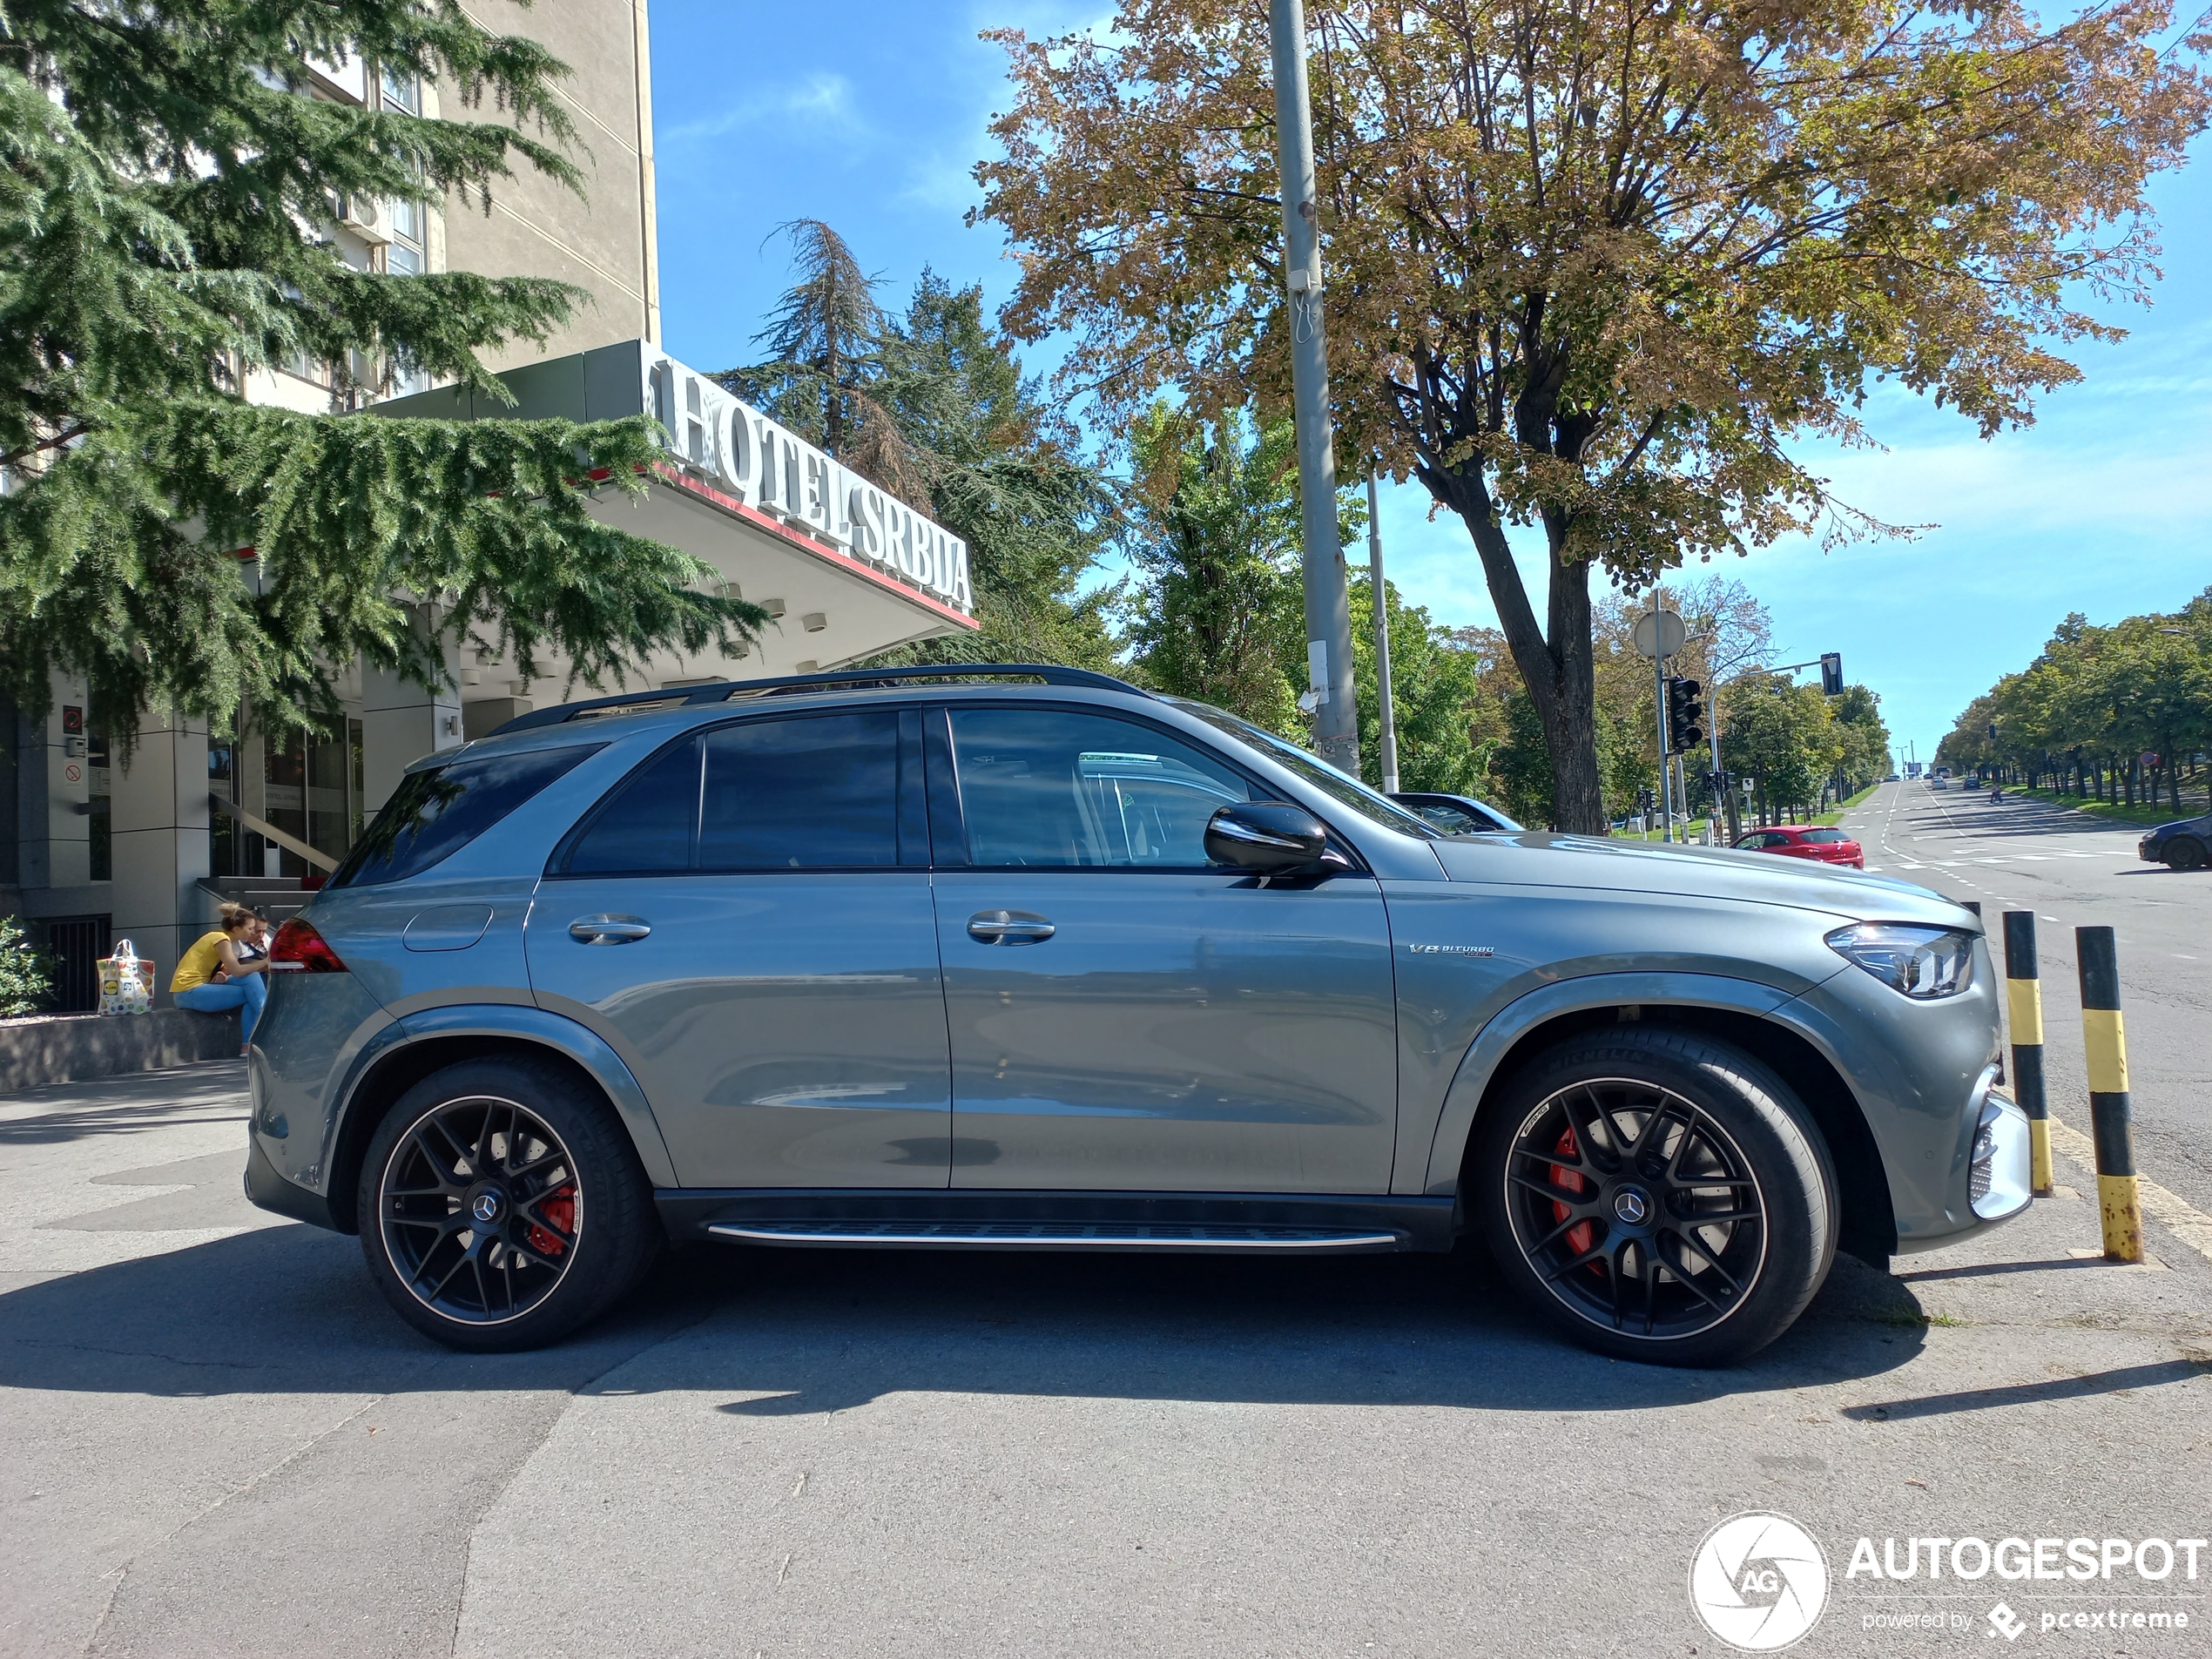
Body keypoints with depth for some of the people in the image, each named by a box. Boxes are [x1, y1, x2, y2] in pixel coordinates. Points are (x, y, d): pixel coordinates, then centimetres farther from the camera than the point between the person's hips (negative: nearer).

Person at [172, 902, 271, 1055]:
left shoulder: (231, 942, 14)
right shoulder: (220, 939, -13)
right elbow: (237, 971, -21)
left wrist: (223, 977, -14)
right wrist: (265, 962, -14)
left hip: (198, 989, 9)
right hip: (189, 992, -9)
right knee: (251, 986, -17)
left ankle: (248, 1044, -7)